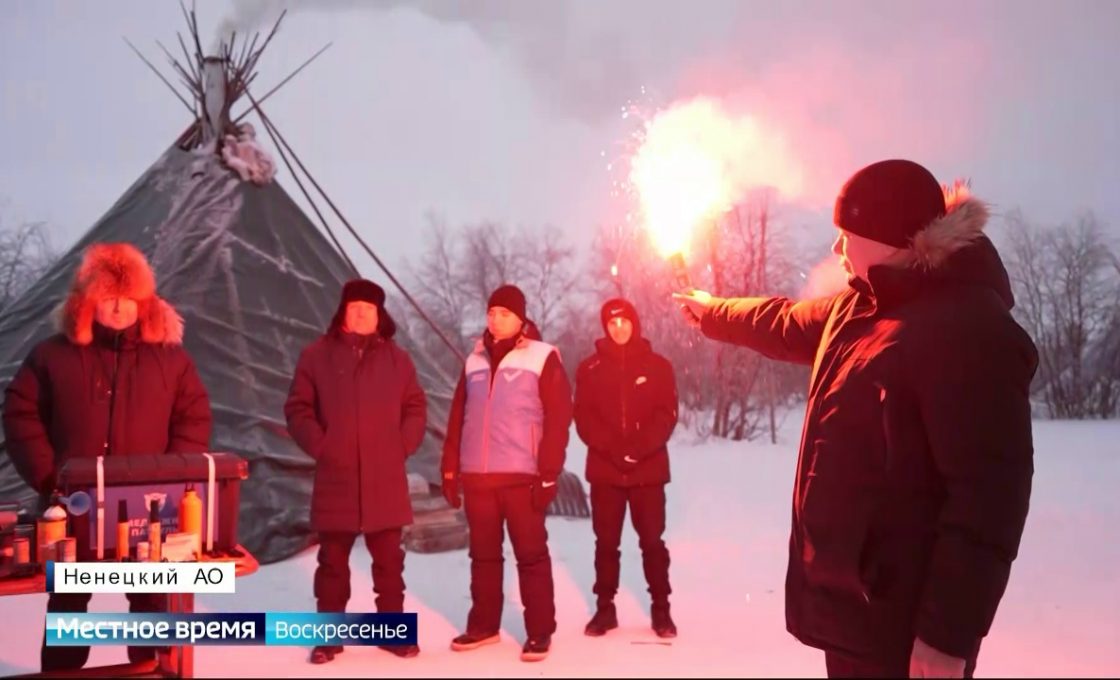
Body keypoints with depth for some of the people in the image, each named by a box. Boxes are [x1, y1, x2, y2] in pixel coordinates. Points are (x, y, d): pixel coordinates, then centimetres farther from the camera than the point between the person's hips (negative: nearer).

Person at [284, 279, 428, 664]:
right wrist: (318, 445, -6)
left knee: (389, 559, 8)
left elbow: (416, 408, 12)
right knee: (333, 560, 7)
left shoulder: (396, 359, 9)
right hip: (335, 478, -1)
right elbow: (297, 408, 4)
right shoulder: (317, 355, 4)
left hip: (386, 480, 1)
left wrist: (403, 446, 0)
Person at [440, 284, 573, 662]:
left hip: (521, 476, -5)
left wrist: (548, 474, -12)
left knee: (531, 555, 2)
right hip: (476, 476, 5)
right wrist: (450, 470, 9)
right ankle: (483, 625, 25)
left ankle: (539, 631, 10)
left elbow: (558, 420, -7)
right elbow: (457, 419, 14)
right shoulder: (475, 360, 13)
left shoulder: (542, 358, -2)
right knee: (483, 555, 13)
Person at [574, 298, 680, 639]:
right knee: (606, 542, 7)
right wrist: (613, 447, -15)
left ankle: (661, 609, 14)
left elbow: (666, 415, -2)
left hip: (648, 469, -1)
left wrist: (639, 447, -16)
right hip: (604, 470, 1)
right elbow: (583, 417, -1)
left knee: (652, 541, 3)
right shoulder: (590, 368, 5)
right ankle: (605, 608, 17)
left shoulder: (658, 366, 4)